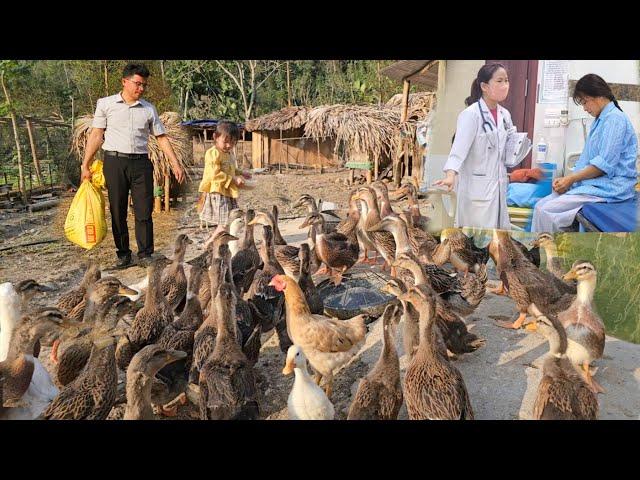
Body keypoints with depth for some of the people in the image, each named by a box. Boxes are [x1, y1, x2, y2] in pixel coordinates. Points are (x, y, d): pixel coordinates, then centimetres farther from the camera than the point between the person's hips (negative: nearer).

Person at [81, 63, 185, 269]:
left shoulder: (149, 109, 10)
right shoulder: (106, 104, 5)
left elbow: (161, 138, 12)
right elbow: (96, 135, 4)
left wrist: (176, 164, 6)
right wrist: (85, 165, 0)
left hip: (141, 162, 1)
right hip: (114, 161, -1)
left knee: (144, 212, -1)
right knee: (118, 212, 4)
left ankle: (145, 255, 7)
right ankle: (123, 254, 14)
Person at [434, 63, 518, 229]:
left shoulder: (505, 115, 10)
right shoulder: (471, 114, -11)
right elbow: (459, 147, -22)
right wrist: (451, 175, -36)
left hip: (498, 186, 7)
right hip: (476, 186, -7)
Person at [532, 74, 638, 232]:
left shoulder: (615, 119, -11)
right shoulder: (600, 120, 21)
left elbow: (604, 164, -17)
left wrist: (571, 179, -10)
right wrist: (566, 179, 4)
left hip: (609, 187, -9)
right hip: (593, 183, 9)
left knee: (546, 212, -21)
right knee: (541, 206, -6)